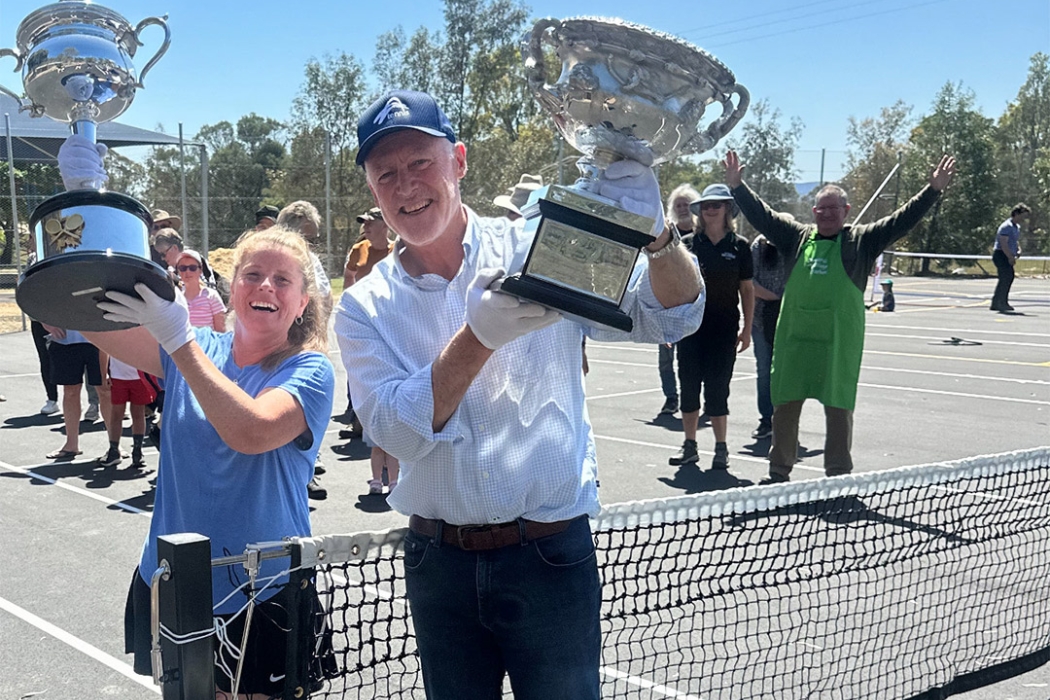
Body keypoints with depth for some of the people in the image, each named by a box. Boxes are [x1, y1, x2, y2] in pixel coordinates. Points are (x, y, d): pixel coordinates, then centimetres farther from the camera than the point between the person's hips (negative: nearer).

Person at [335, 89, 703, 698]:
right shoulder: (364, 309, -2)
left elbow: (672, 316, -14)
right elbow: (399, 430, -16)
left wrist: (656, 236, -36)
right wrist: (479, 336, -31)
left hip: (551, 556, -2)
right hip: (438, 564, 3)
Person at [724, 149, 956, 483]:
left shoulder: (860, 240, 5)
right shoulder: (797, 237, 11)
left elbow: (901, 221, 1)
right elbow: (761, 215, 14)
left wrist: (934, 190, -5)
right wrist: (737, 186, 9)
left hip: (839, 342, -2)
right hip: (793, 339, 3)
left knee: (838, 408, 1)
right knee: (784, 405, 9)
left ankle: (839, 477, 13)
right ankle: (779, 472, 22)